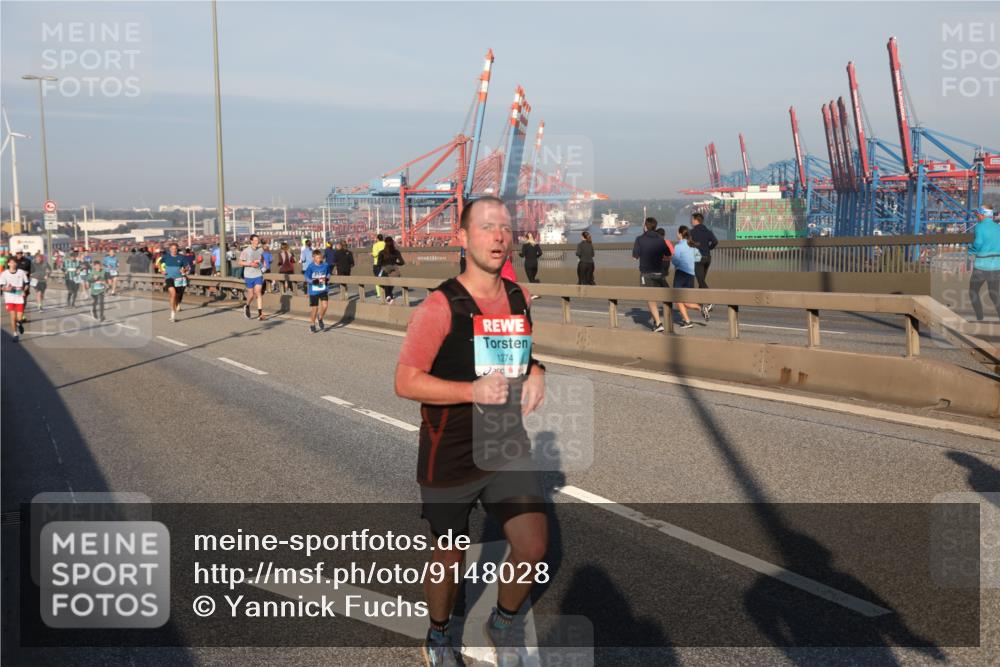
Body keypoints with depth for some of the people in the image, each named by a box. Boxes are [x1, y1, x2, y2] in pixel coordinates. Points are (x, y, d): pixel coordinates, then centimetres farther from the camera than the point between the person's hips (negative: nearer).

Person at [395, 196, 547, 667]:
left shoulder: (519, 298, 2)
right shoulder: (441, 305, -16)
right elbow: (405, 382, -16)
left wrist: (535, 374, -3)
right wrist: (472, 390, -28)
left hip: (508, 451, 4)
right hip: (449, 460, -4)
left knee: (534, 548, -7)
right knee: (450, 559, 12)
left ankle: (502, 623, 25)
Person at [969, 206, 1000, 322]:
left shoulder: (980, 226, -9)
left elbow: (978, 243, -18)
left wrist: (970, 249, 1)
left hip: (982, 265, -5)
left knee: (973, 293, 12)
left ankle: (980, 319, 6)